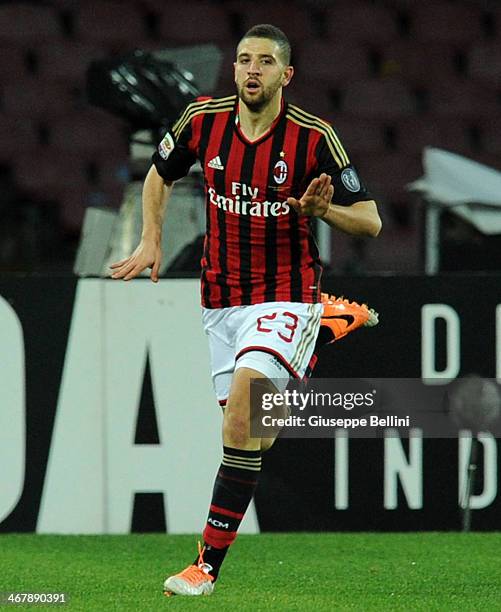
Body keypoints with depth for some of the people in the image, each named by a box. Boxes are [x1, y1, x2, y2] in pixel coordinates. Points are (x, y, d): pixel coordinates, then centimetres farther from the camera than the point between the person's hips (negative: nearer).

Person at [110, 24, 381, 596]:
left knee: (242, 400, -24)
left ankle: (208, 564, -24)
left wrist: (322, 209, -25)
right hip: (221, 298, 5)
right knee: (248, 429, 4)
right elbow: (160, 175, 19)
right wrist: (151, 241, 7)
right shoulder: (202, 120, -2)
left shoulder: (313, 137, -11)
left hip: (286, 297, -5)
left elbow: (370, 221, -6)